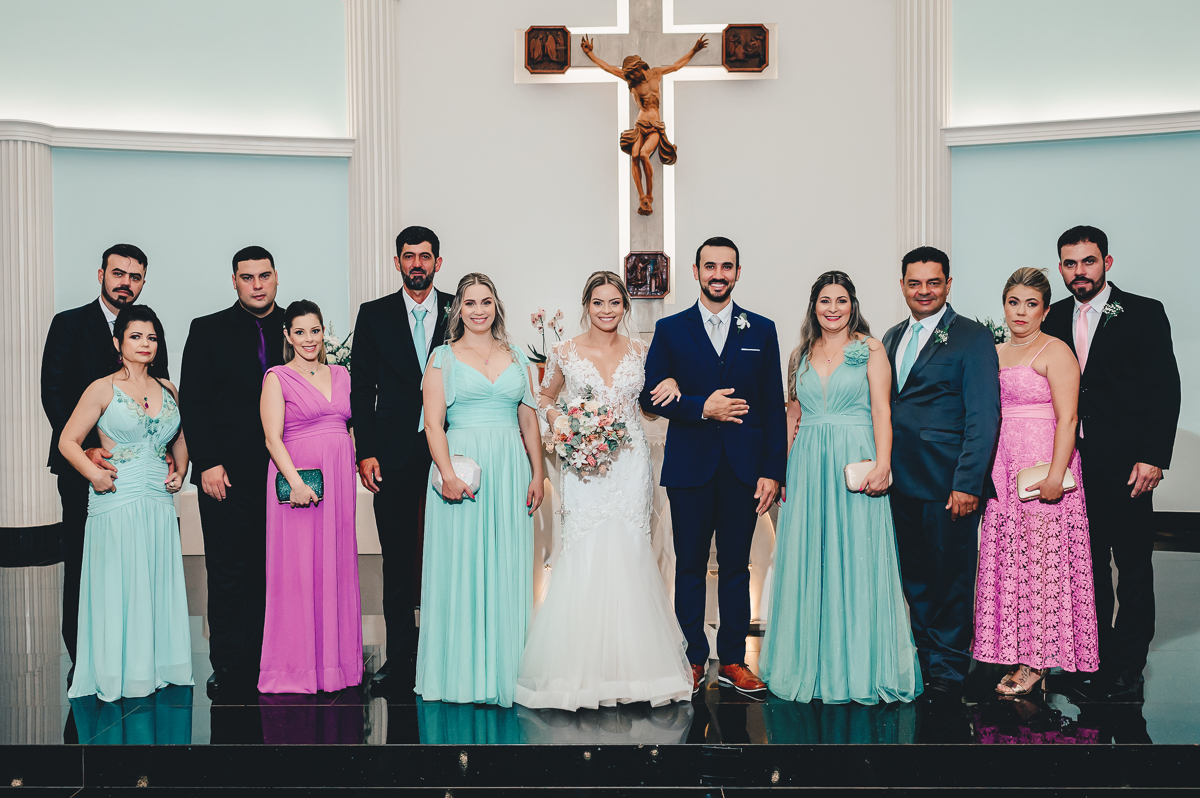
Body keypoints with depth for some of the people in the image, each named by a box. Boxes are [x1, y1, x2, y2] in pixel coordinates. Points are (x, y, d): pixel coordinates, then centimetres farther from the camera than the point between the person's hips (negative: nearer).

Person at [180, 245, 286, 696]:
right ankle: (229, 670, 12)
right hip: (226, 474, -1)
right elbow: (192, 403, 1)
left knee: (273, 571, 5)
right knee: (229, 573, 3)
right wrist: (207, 464, -7)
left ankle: (268, 665, 16)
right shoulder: (207, 331, 5)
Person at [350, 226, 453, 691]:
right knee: (398, 558, 5)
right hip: (395, 455, 1)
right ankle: (400, 658, 14)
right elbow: (361, 387, 6)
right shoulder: (374, 315, 8)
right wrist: (365, 452, -2)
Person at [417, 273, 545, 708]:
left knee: (507, 569, 5)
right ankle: (461, 672, 10)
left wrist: (538, 474, 4)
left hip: (510, 472, 3)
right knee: (459, 568, 0)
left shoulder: (516, 358, 13)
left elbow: (529, 422, 13)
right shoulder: (443, 357, 4)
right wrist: (448, 474, -17)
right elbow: (433, 423, -4)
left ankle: (505, 671, 14)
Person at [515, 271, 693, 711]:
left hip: (631, 464, 1)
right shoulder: (565, 352, 3)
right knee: (585, 556, -6)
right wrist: (559, 420, -4)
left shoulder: (640, 352, 7)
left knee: (627, 555, 0)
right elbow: (544, 397, 16)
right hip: (586, 467, -1)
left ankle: (632, 664, 12)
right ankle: (583, 669, 5)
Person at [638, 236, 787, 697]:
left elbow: (774, 407, 5)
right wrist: (701, 408, -14)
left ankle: (733, 660, 19)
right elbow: (651, 396, 1)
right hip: (690, 467, -1)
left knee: (736, 566, 8)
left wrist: (773, 471, -2)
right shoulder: (670, 330, 6)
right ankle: (693, 660, 19)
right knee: (690, 567, 6)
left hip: (744, 468, 1)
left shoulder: (761, 330, 8)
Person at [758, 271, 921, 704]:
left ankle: (859, 668, 9)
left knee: (857, 561, -2)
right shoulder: (801, 354, 13)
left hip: (856, 464, -4)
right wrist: (782, 468, 7)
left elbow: (881, 410, -6)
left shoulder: (870, 349, 2)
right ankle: (811, 664, 16)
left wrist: (882, 463, -18)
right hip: (807, 468, 4)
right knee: (807, 562, 5)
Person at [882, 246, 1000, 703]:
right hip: (901, 481, 6)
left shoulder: (973, 338, -5)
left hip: (947, 483, -6)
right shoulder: (892, 338, 14)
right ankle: (923, 662, 26)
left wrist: (968, 483, -16)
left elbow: (983, 417, -11)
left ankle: (948, 673, 17)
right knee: (914, 578, 13)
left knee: (950, 578, 5)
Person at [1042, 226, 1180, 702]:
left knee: (1133, 565, 4)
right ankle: (1098, 657, 23)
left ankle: (1129, 667, 14)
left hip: (1125, 465, -4)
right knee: (1089, 561, 11)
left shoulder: (1144, 314, -2)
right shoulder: (1054, 318, 10)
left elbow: (1166, 389, -5)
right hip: (1073, 462, 4)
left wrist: (1154, 458, -13)